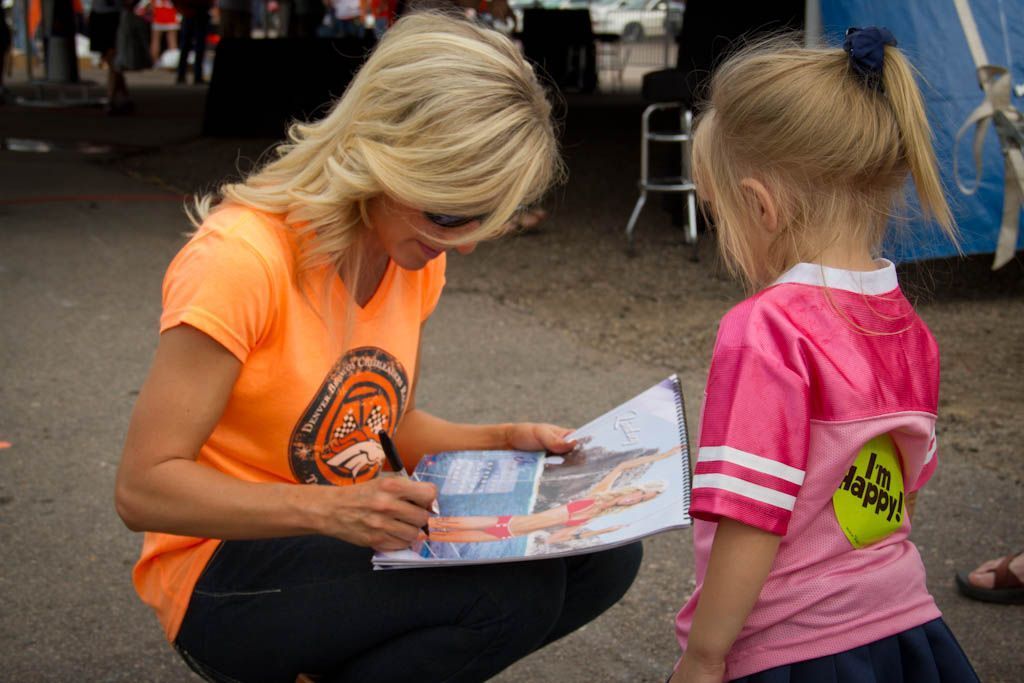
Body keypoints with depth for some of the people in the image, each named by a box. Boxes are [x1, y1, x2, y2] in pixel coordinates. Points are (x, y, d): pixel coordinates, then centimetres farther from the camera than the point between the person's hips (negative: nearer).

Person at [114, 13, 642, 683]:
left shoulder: (414, 255, 1)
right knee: (515, 589, -27)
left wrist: (505, 441, -3)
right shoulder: (243, 257, -23)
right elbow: (144, 486, -23)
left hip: (356, 542, 8)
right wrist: (330, 509, -34)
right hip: (226, 578, -8)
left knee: (604, 551, -8)